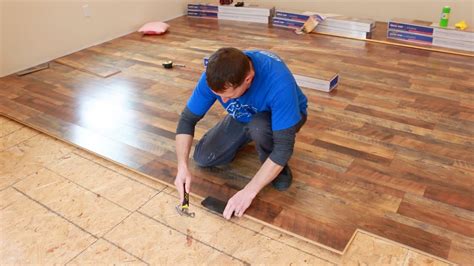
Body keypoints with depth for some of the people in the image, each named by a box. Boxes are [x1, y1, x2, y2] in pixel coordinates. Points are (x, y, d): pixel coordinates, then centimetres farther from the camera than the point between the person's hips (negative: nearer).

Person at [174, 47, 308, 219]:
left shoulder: (278, 82, -41)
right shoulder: (214, 77, -28)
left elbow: (284, 146, -39)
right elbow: (188, 119, -18)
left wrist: (249, 192, -40)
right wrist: (182, 166, -31)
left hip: (283, 116, -4)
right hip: (245, 116, 5)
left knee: (258, 128, -38)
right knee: (203, 158, -7)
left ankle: (278, 167, -7)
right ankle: (248, 135, 17)